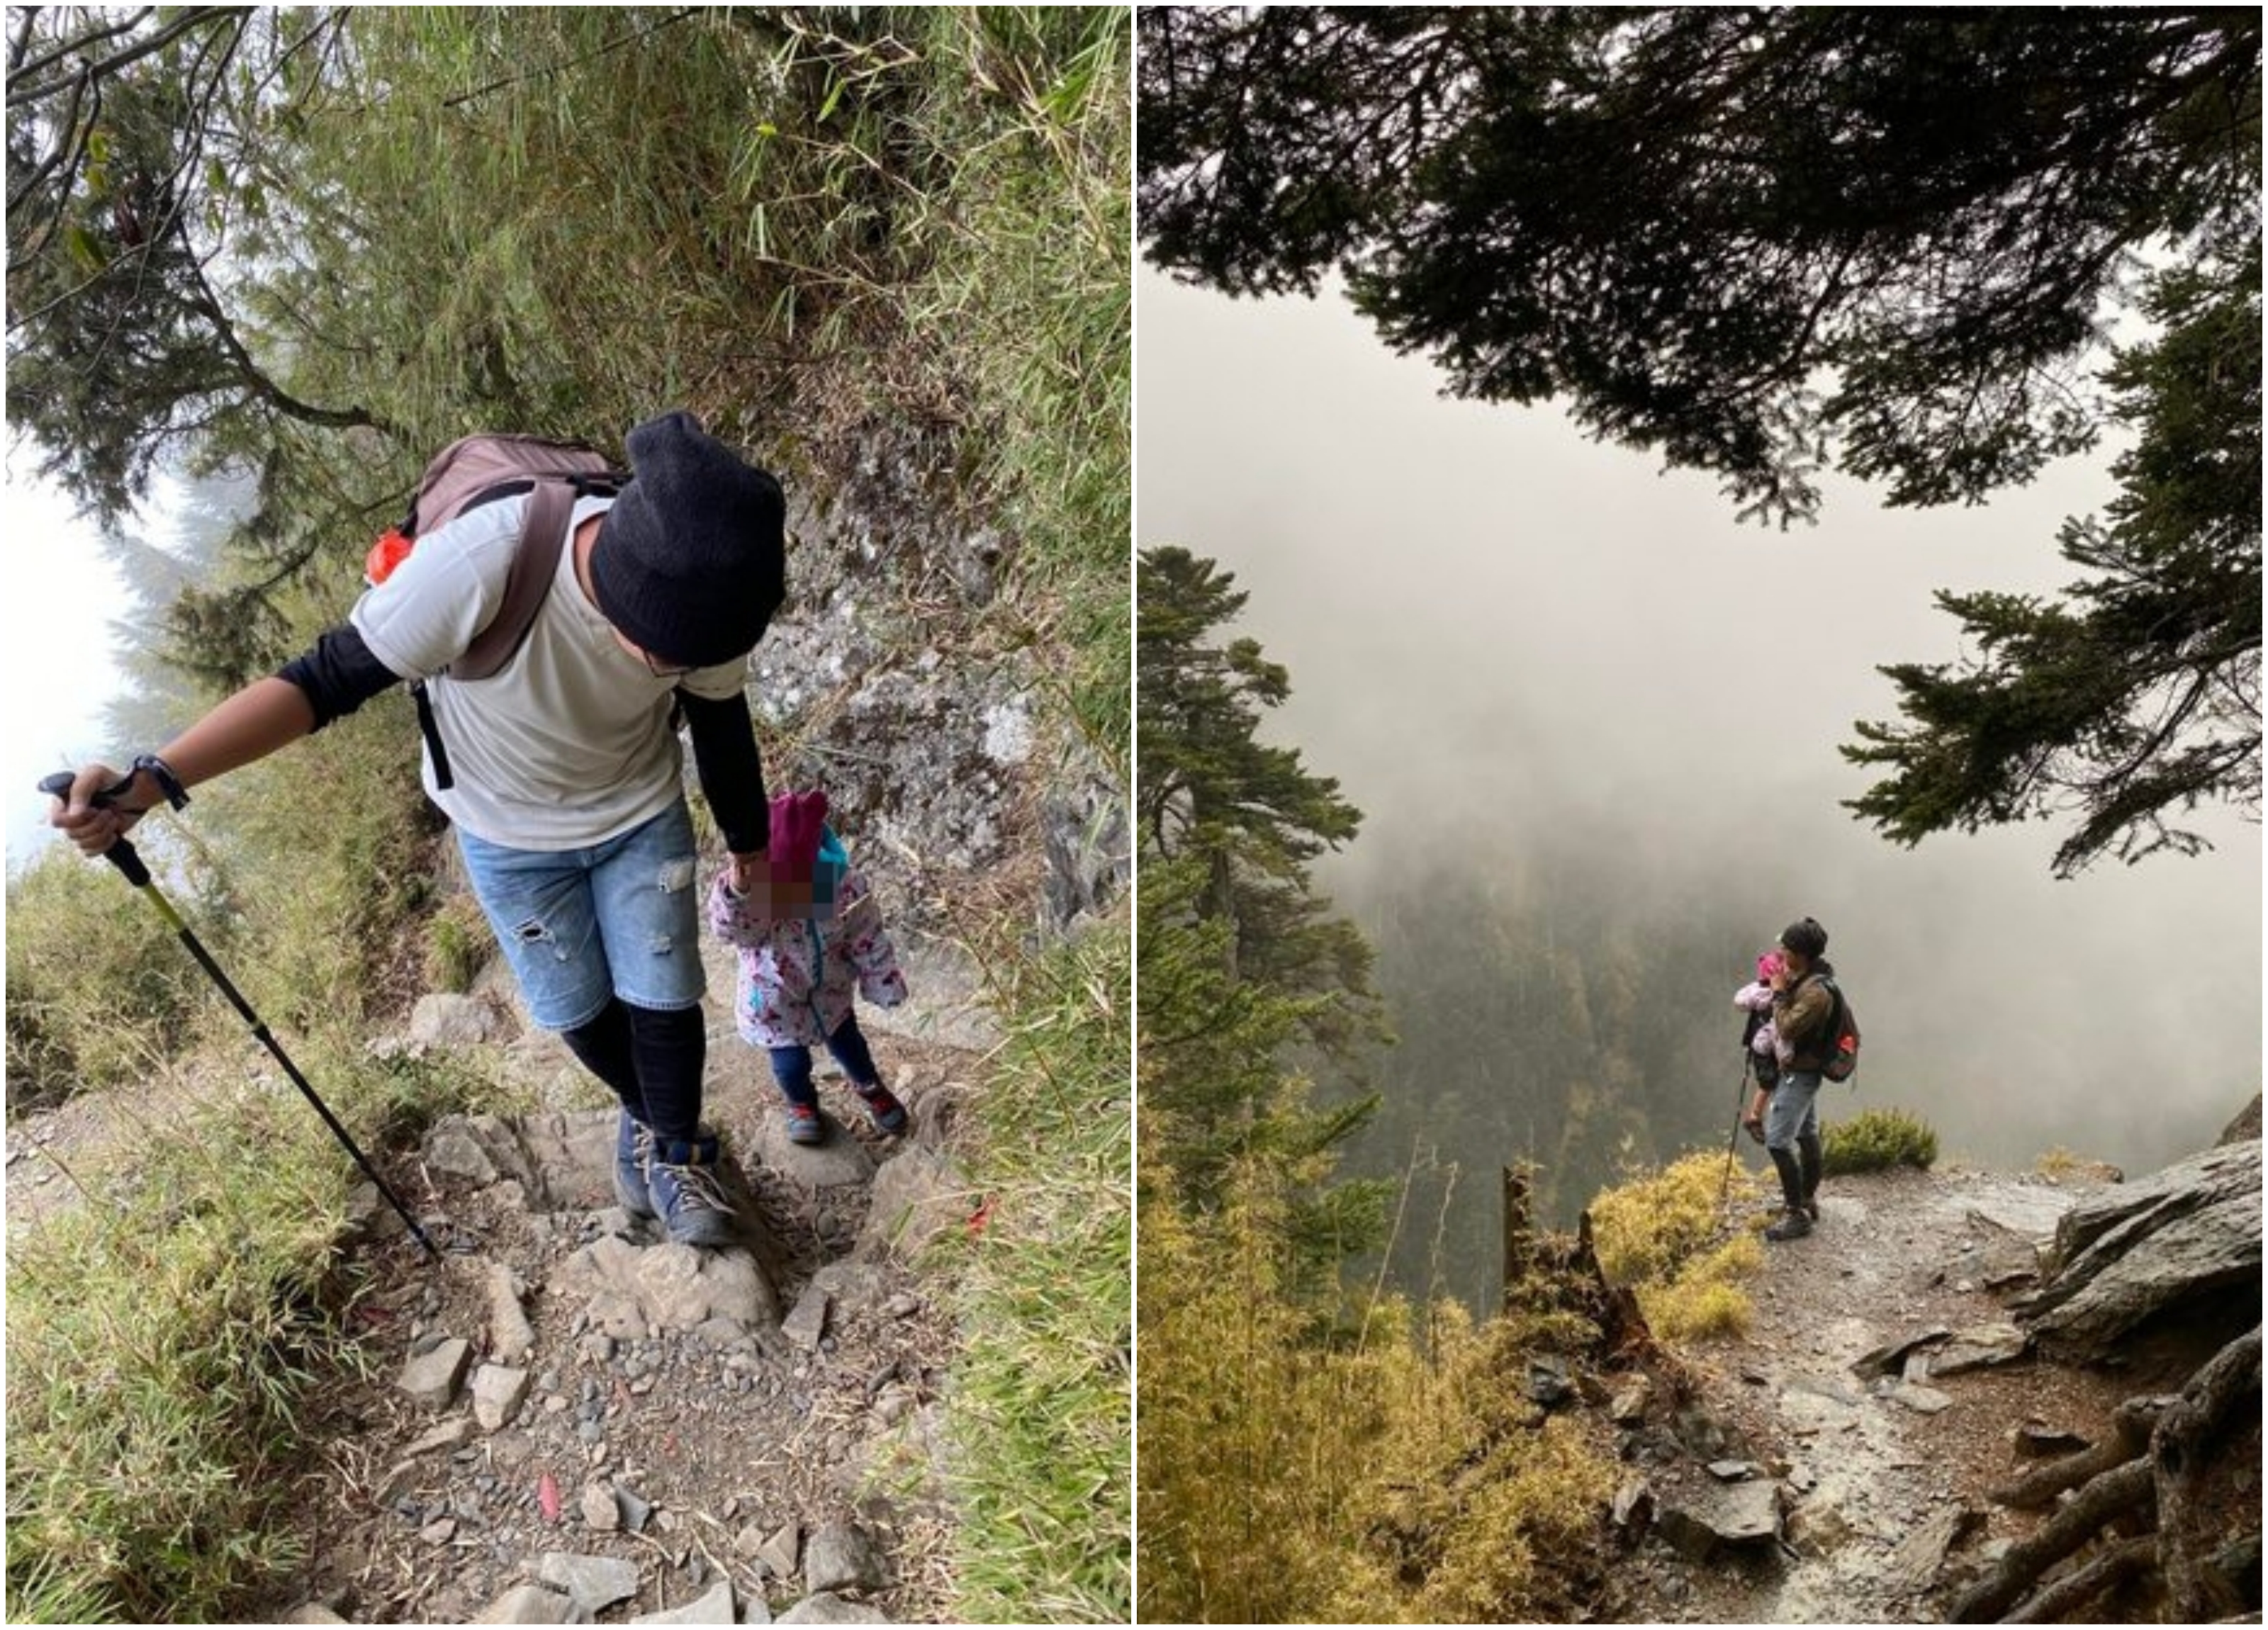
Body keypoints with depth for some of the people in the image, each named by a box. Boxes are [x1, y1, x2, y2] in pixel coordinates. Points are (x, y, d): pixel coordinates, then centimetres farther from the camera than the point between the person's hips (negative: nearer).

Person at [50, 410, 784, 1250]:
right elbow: (325, 680, -28)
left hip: (643, 816, 1)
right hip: (509, 834, -1)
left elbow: (722, 724, -8)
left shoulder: (704, 593, -30)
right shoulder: (482, 563, -42)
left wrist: (749, 842, 8)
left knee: (663, 997, 8)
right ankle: (644, 1115, 46)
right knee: (577, 1010, 14)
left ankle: (675, 1154, 36)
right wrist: (151, 781, -36)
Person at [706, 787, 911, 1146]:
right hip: (777, 1001, -2)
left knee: (847, 1044, 20)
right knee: (791, 1063, 10)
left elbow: (869, 937, -12)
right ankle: (801, 1104, 46)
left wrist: (884, 986, -3)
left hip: (830, 991, 2)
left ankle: (870, 1088, 53)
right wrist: (739, 885, -78)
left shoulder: (847, 886, -28)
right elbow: (731, 926, -59)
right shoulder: (752, 901, -36)